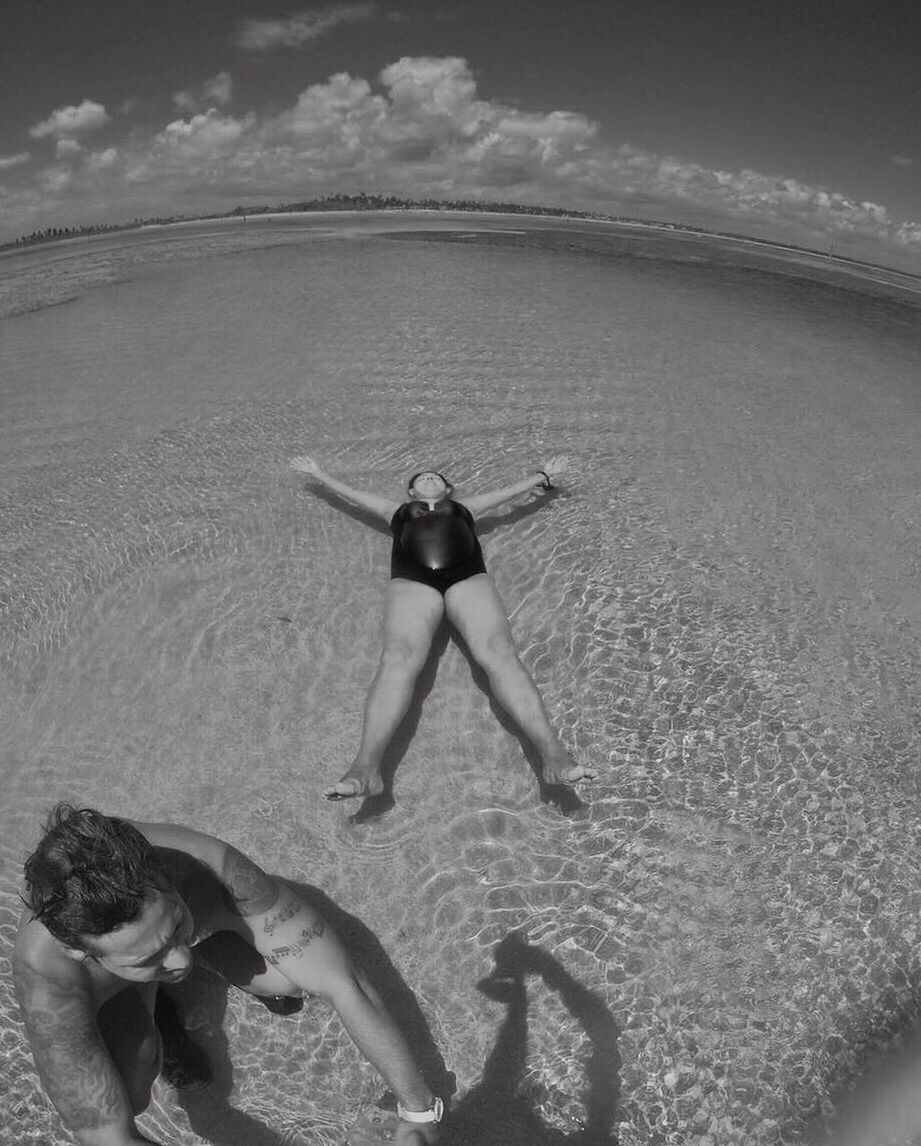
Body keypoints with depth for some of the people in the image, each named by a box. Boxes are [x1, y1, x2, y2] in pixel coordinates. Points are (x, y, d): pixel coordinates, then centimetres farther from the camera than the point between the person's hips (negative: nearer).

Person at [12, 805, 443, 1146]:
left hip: (205, 913, 1)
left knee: (287, 980, -21)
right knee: (129, 1090, -25)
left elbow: (346, 985, -37)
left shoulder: (210, 865, -42)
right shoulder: (47, 979, -43)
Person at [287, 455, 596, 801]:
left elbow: (510, 490, 50)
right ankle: (366, 767, -49)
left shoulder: (463, 508, 40)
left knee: (498, 652, -28)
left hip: (468, 578, 1)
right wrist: (316, 473, 60)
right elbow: (350, 492, 50)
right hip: (412, 582, 0)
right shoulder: (398, 510, 40)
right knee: (398, 658, -31)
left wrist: (544, 474, 60)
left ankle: (552, 753, -46)